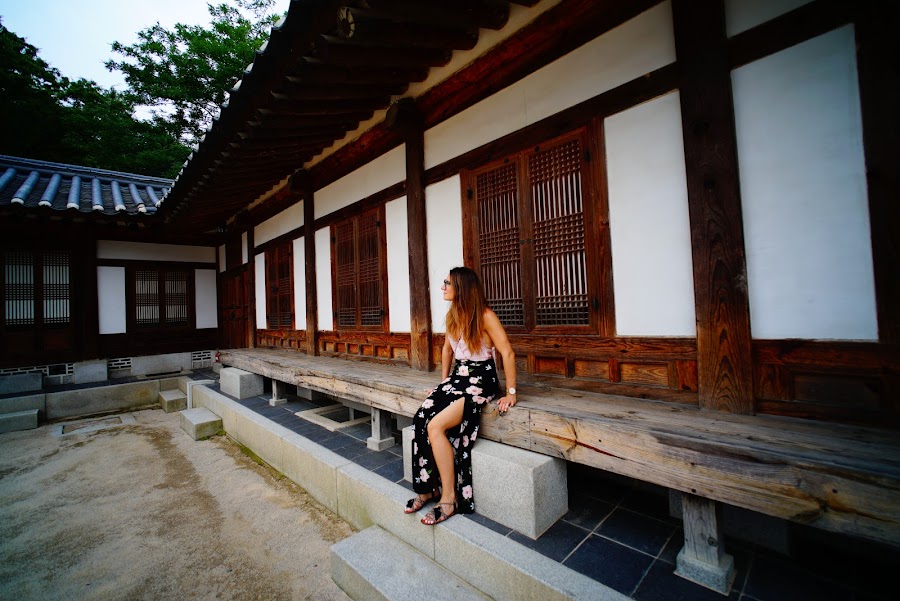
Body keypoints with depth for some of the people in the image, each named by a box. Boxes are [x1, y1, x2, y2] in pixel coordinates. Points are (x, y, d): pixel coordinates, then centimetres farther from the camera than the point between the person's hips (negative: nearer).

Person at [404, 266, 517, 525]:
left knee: (436, 425, -25)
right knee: (421, 418, -17)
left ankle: (449, 499, -9)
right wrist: (443, 381, 18)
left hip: (481, 381, -7)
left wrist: (511, 393, -15)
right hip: (457, 377, 7)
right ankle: (429, 488, 0)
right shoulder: (452, 314, 9)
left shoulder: (485, 315, -14)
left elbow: (508, 353, -16)